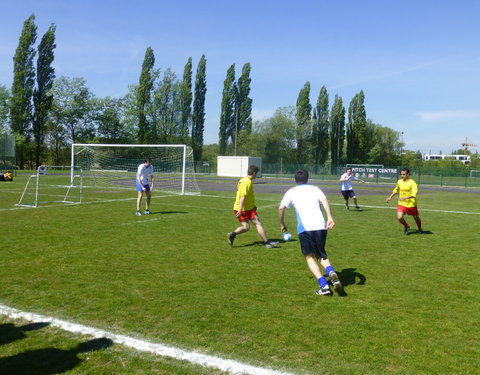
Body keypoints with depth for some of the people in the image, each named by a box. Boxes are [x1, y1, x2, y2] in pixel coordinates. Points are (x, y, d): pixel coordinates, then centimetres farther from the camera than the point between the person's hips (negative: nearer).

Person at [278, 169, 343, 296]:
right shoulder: (315, 189, 22)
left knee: (310, 257, 10)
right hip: (320, 226, 2)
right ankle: (332, 273, -12)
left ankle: (324, 286, -8)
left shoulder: (291, 192, 18)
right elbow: (324, 200, 2)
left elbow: (281, 208, 6)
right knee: (322, 255, 19)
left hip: (304, 228, -2)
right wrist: (330, 217, -8)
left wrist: (282, 224, 20)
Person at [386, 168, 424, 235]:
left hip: (411, 204, -3)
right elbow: (396, 190, 22)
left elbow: (414, 194, -28)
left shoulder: (412, 183, -16)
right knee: (399, 217, -18)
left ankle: (420, 229, 44)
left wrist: (405, 197, -40)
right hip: (402, 204, 3)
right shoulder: (399, 182, 2)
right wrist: (390, 197, 15)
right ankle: (406, 226, 13)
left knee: (416, 218, 13)